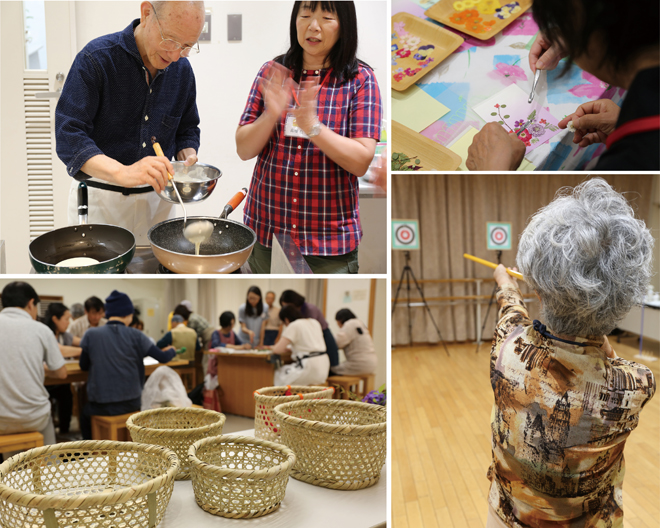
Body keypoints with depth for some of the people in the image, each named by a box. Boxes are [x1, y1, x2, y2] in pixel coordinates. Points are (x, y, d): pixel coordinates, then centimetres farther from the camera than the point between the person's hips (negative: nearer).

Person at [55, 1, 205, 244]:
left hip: (155, 200, 4)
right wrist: (122, 172, -37)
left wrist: (188, 159, -6)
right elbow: (68, 137, -21)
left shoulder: (182, 70, 2)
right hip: (100, 197, -4)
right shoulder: (96, 58, -14)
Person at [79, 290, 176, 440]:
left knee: (85, 413, 33)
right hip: (131, 404, 1)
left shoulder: (91, 335, -7)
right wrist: (172, 351, 15)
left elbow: (83, 366, 4)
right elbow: (163, 357, -6)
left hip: (101, 406, -1)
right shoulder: (135, 336, -8)